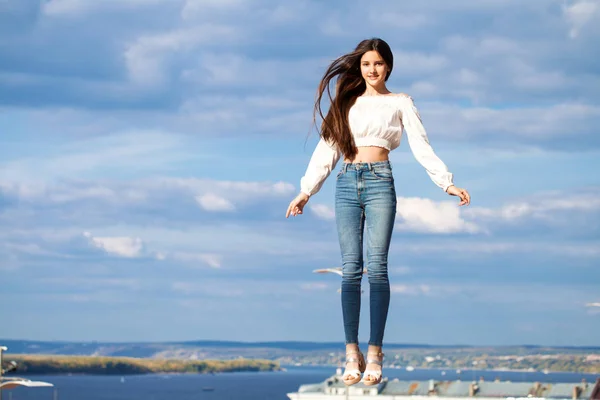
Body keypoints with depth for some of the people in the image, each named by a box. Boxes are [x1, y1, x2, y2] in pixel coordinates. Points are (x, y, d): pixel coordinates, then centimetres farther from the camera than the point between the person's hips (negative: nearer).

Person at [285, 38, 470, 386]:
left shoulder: (400, 103, 12)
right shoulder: (347, 103, 19)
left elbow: (422, 147, 4)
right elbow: (327, 149, 18)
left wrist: (448, 184, -8)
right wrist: (305, 191, 12)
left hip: (379, 181, -2)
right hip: (347, 184, 2)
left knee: (377, 267, -10)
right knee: (351, 268, -5)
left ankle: (375, 353, -11)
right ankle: (352, 354, -5)